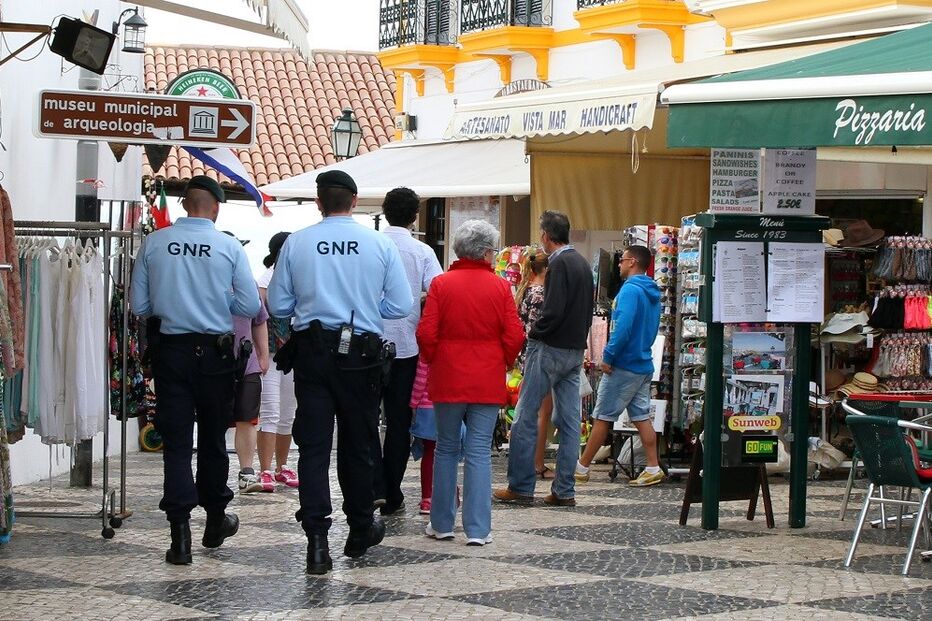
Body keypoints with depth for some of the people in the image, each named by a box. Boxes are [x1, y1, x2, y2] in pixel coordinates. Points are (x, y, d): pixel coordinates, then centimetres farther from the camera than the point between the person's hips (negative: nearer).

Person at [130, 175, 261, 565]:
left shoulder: (154, 244, -4)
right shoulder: (229, 247, -8)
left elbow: (139, 306, 1)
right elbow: (250, 306, -5)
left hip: (171, 350, 0)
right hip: (215, 352, 0)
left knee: (176, 441, 1)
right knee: (213, 438, 16)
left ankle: (180, 534, -7)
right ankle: (215, 521, 29)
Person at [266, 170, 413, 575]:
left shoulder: (297, 243, -2)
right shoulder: (380, 245, -3)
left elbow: (277, 305, 2)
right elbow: (401, 306, -1)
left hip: (311, 353, 0)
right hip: (361, 355, 1)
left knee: (313, 446, 0)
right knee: (357, 445, 15)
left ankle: (317, 539, -12)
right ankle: (361, 532, 30)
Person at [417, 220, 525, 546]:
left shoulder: (441, 284, -4)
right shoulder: (500, 287, -4)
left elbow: (426, 333, -7)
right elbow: (514, 336, -5)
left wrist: (433, 362, 11)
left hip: (448, 380, 1)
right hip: (487, 382, 0)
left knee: (446, 449, 12)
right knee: (479, 452, 2)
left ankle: (442, 523, 16)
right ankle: (478, 529, 0)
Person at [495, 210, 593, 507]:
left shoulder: (559, 264, -14)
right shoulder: (583, 263, 14)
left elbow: (554, 310, -22)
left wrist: (534, 333, -9)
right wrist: (579, 337, 16)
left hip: (550, 349, -9)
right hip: (576, 350, 9)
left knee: (525, 418, -2)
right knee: (569, 421, 7)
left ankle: (520, 487, -1)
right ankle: (564, 491, 9)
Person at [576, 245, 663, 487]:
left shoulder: (630, 289, -15)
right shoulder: (652, 293, 13)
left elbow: (623, 327, -24)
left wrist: (608, 357, -18)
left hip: (623, 366, -8)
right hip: (644, 363, 8)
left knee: (602, 417, -1)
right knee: (641, 417, 9)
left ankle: (581, 468, 5)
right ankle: (653, 469, 4)